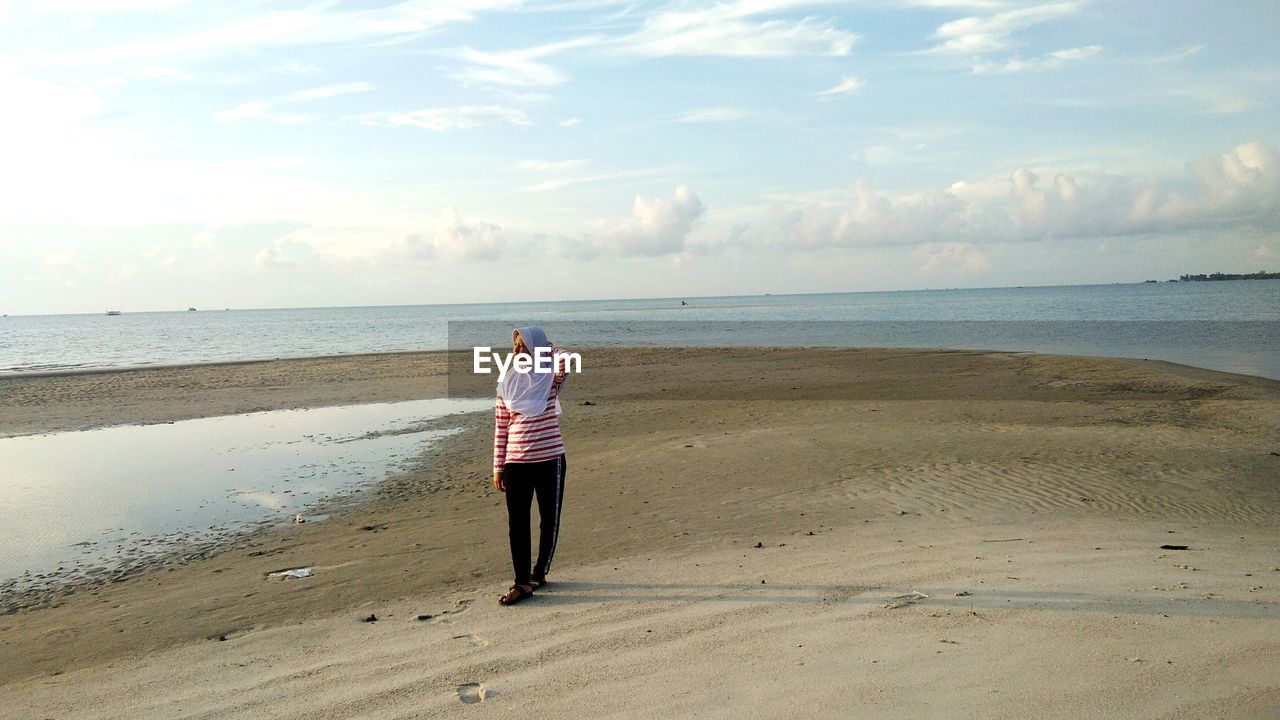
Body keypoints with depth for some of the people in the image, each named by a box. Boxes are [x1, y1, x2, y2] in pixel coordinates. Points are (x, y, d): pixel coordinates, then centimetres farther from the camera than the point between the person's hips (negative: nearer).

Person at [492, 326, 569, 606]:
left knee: (549, 520, 8)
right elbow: (501, 427, 7)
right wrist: (498, 467, 4)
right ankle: (522, 583, 8)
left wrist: (542, 348, -6)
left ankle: (539, 573, 26)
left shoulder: (550, 378, -4)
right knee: (516, 523, 1)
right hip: (516, 462, 3)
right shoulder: (507, 383, 4)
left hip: (549, 460, -2)